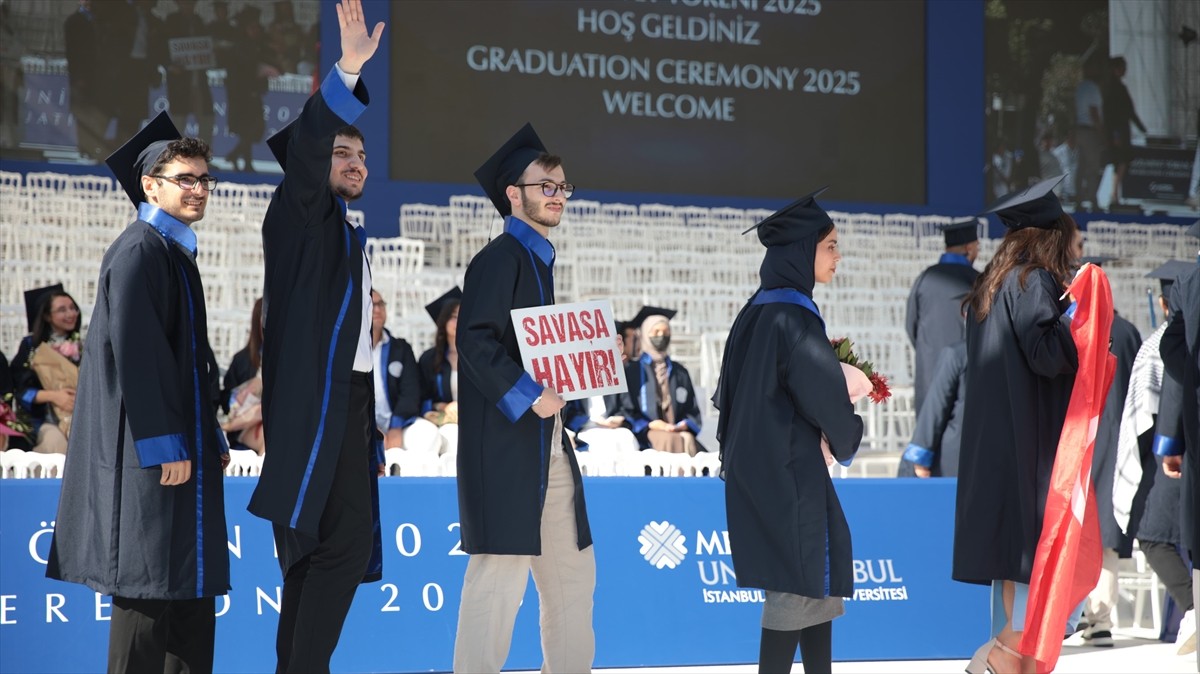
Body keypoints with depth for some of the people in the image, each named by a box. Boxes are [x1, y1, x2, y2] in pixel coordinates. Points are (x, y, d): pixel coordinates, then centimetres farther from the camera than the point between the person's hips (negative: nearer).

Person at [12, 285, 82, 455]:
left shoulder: (82, 347, 15)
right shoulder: (31, 345, 7)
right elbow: (19, 389, 0)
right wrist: (52, 395, -15)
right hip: (44, 420, -2)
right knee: (56, 442, -37)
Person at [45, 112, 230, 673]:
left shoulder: (173, 252, 18)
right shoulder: (139, 252, -13)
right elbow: (135, 353, -20)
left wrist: (209, 437, 19)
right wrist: (166, 445, -22)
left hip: (180, 447, 10)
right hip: (154, 452, -10)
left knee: (190, 583, 10)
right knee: (151, 584, -8)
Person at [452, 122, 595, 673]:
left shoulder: (538, 259, 19)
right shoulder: (501, 257, -10)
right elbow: (474, 340, -20)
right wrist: (528, 395, -21)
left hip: (550, 447, 10)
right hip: (507, 446, -10)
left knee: (572, 576, 12)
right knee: (500, 572, -9)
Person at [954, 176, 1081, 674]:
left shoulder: (994, 283, 15)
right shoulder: (1034, 281, -10)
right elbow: (1046, 355, -19)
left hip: (991, 438, 9)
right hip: (1030, 436, -9)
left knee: (1014, 552, 9)